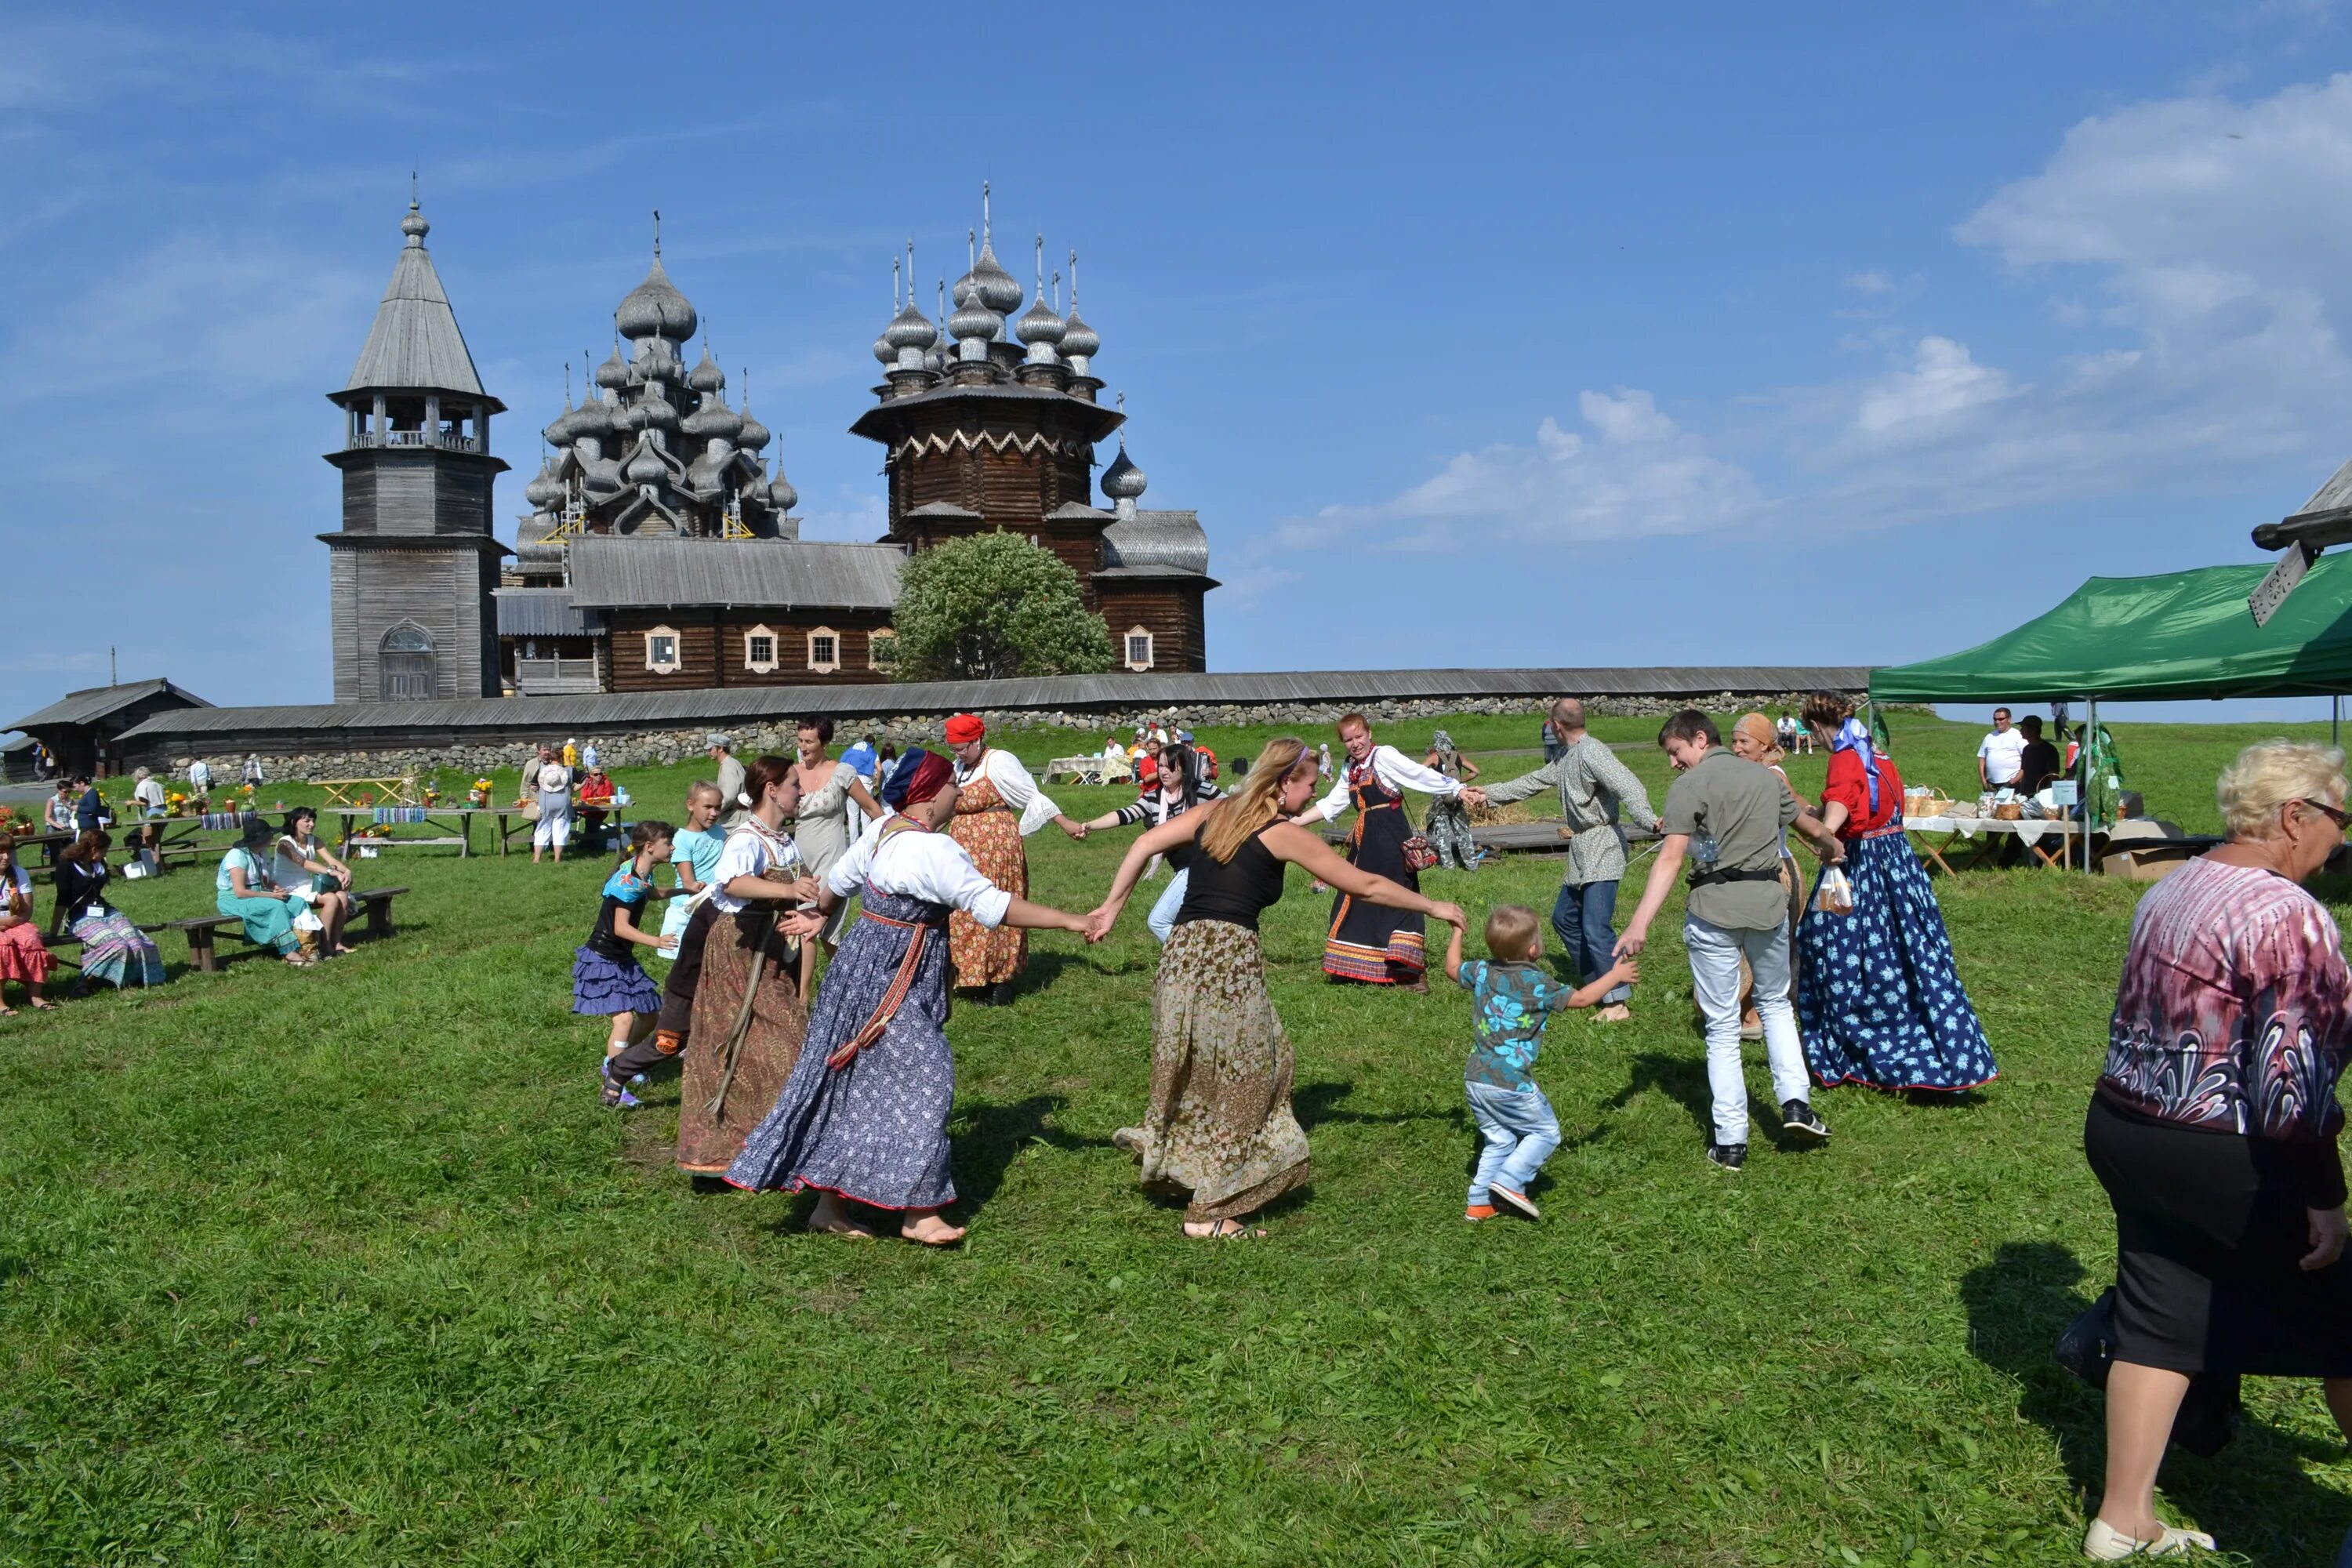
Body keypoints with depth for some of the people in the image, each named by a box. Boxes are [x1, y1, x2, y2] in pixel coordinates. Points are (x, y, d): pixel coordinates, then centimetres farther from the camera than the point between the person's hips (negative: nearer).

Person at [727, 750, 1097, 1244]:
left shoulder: (883, 829, 6)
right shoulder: (935, 851, -22)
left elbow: (839, 878, 20)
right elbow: (993, 905, -25)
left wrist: (819, 916, 39)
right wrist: (1068, 921, -21)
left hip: (861, 964, 10)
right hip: (893, 984, -10)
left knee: (851, 1083, 13)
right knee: (922, 1080, -2)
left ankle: (829, 1206, 22)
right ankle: (917, 1212, 4)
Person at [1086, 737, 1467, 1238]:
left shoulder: (1217, 812, 16)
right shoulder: (1284, 834, 2)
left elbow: (1144, 844, 10)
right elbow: (1365, 886, 7)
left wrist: (1111, 908, 15)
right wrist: (1434, 908, 18)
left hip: (1181, 951, 6)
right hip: (1229, 956, -6)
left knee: (1203, 1077, 22)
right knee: (1239, 1084, 7)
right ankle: (1208, 1214, 12)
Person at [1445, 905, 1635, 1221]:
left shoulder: (1482, 972, 5)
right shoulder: (1536, 983, -11)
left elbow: (1452, 969, 25)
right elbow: (1580, 998, -1)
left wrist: (1457, 932, 38)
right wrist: (1615, 975, 11)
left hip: (1474, 1080, 6)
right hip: (1511, 1084, -6)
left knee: (1497, 1141, 18)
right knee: (1546, 1132, 11)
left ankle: (1479, 1203, 16)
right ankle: (1510, 1180, -4)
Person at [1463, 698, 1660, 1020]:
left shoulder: (1593, 753, -17)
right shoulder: (1565, 758, 14)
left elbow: (1629, 786, -28)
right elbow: (1533, 782, 26)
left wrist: (1650, 821, -43)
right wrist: (1489, 794, 30)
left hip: (1602, 849, -11)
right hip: (1582, 852, 11)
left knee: (1596, 928, -16)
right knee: (1565, 917, 18)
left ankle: (1618, 1003, -12)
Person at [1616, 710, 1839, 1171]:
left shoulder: (1689, 786, -4)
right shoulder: (1766, 776, 14)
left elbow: (1671, 858, -17)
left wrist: (1640, 923, -24)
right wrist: (1831, 846, 56)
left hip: (1713, 911, -4)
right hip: (1768, 903, 5)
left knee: (1722, 1026, 4)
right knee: (1775, 1003, 27)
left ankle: (1730, 1142, 8)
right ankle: (1795, 1103, 15)